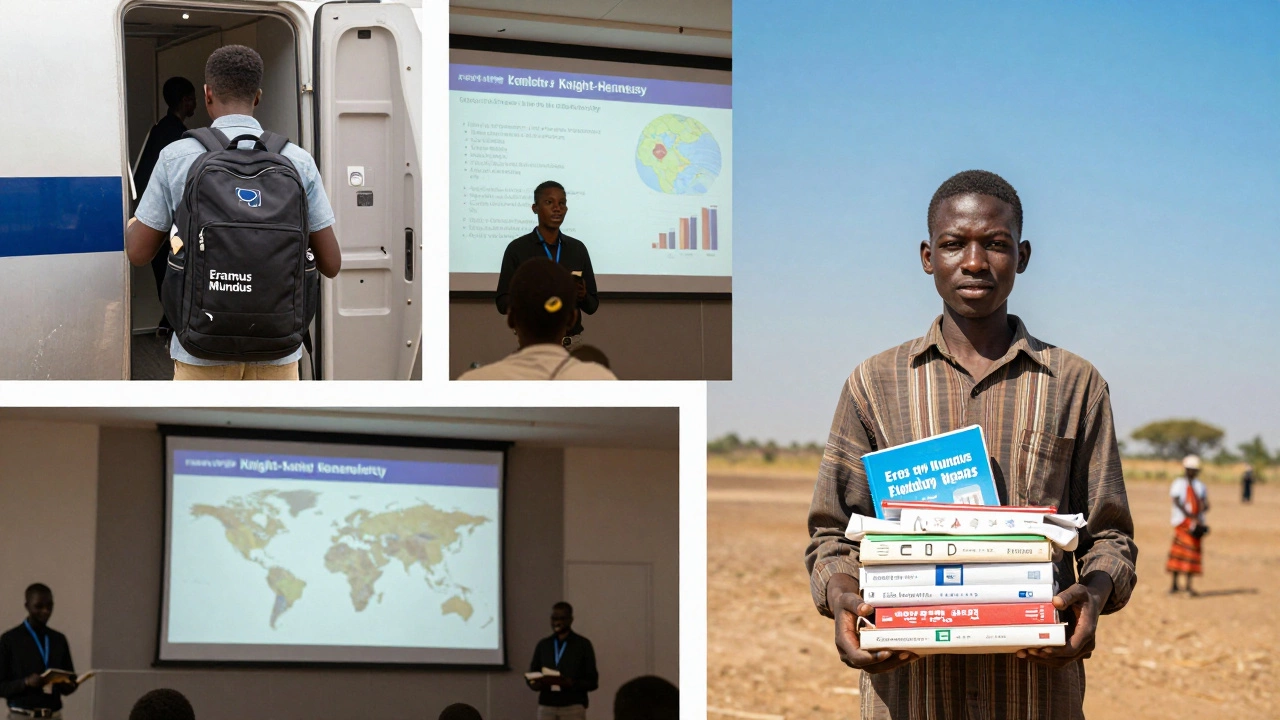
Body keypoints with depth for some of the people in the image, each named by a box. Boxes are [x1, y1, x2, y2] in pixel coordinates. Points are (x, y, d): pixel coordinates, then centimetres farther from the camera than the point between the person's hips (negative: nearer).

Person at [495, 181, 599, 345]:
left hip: (571, 343, 3)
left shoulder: (578, 249, 8)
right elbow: (503, 304, -3)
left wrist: (582, 296, -13)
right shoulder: (517, 249, -2)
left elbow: (592, 306, 10)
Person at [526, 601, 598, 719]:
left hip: (573, 706, -3)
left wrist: (573, 683, -18)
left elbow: (592, 681, 1)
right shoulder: (543, 645, 14)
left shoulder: (583, 645, 4)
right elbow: (531, 676, 16)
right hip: (547, 706, 3)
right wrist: (534, 683, -7)